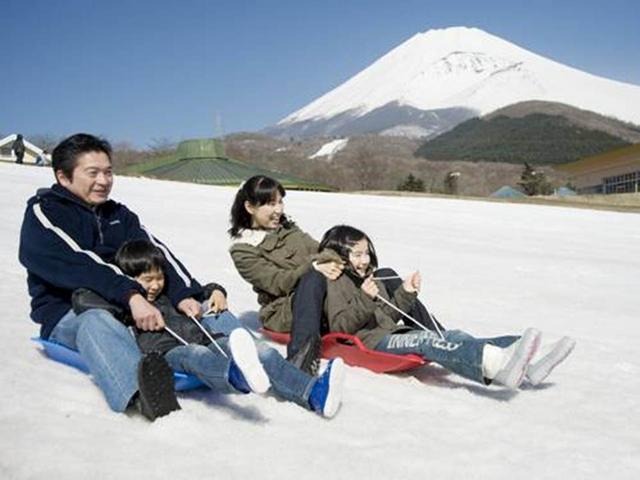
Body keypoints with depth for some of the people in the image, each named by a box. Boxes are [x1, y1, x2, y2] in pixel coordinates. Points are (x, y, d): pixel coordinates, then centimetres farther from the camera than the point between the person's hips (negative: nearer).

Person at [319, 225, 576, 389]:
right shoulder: (334, 285, 3)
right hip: (369, 342, -8)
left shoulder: (370, 280, 30)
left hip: (392, 334, 8)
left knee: (454, 336, -15)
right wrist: (365, 300, -20)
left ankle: (528, 363, -34)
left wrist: (406, 293, 16)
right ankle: (497, 364, -62)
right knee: (426, 340, -35)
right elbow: (340, 326, -10)